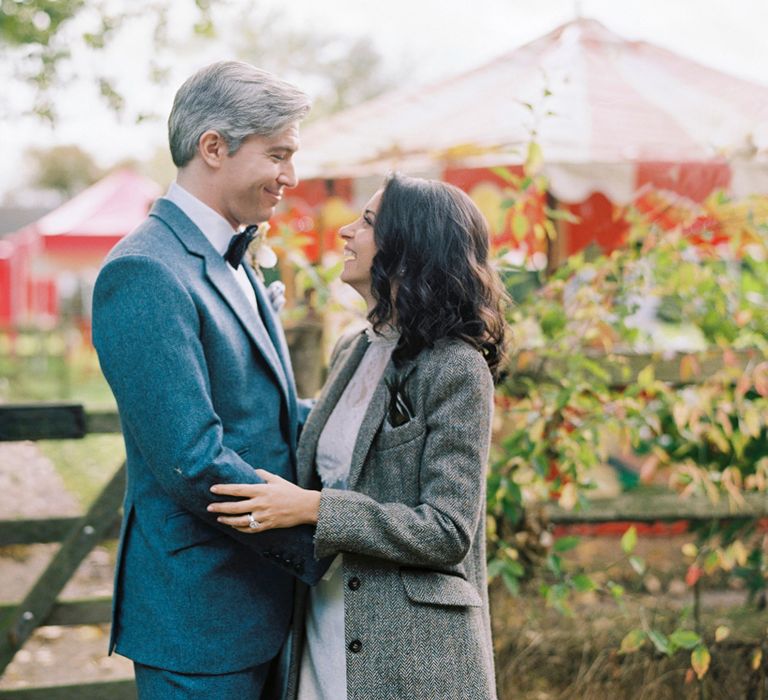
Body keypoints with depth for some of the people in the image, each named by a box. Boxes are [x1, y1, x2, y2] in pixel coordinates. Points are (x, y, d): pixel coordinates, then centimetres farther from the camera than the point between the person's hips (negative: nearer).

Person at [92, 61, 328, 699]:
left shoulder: (234, 264, 12)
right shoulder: (143, 274, -19)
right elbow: (193, 464, -24)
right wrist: (320, 543, -16)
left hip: (265, 601, 9)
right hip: (200, 619, -9)